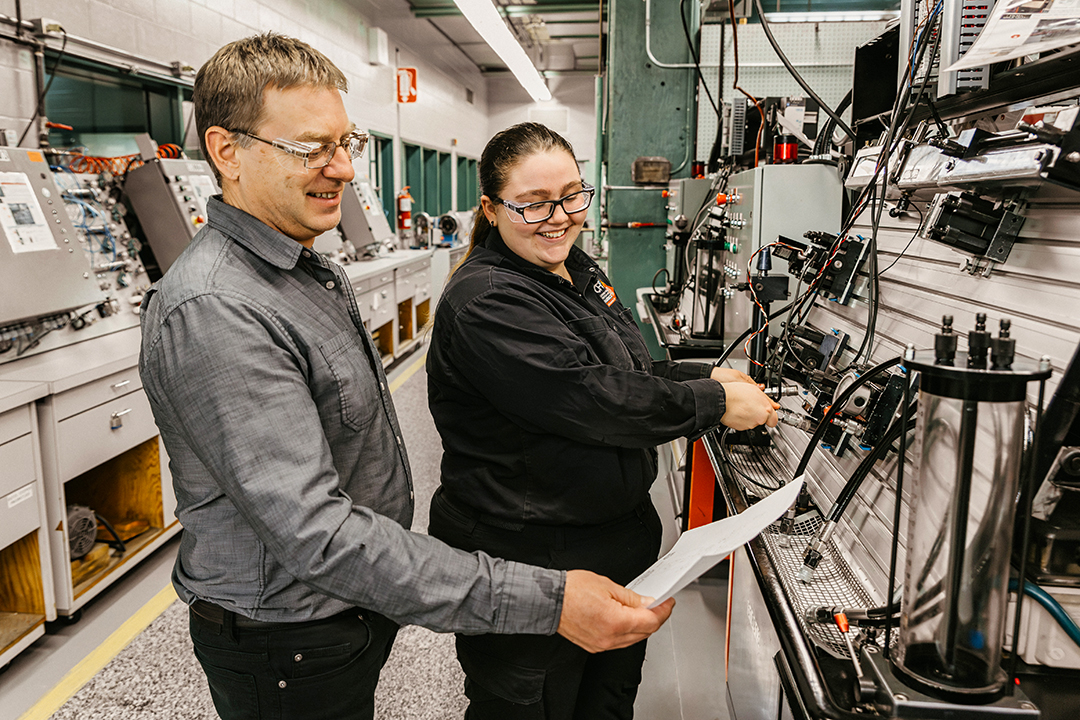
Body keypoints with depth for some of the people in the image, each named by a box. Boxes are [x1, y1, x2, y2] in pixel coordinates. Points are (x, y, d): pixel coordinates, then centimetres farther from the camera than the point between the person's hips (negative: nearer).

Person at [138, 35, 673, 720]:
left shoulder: (317, 271, 5)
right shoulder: (210, 310, -29)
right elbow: (314, 532, -35)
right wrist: (543, 601, -38)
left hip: (356, 610, 9)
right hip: (288, 648, -8)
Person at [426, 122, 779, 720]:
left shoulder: (577, 271, 8)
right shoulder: (487, 302, -23)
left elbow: (627, 371, 19)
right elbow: (593, 401, -28)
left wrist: (706, 374, 4)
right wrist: (715, 401, -18)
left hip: (618, 539, 9)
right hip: (528, 559, -9)